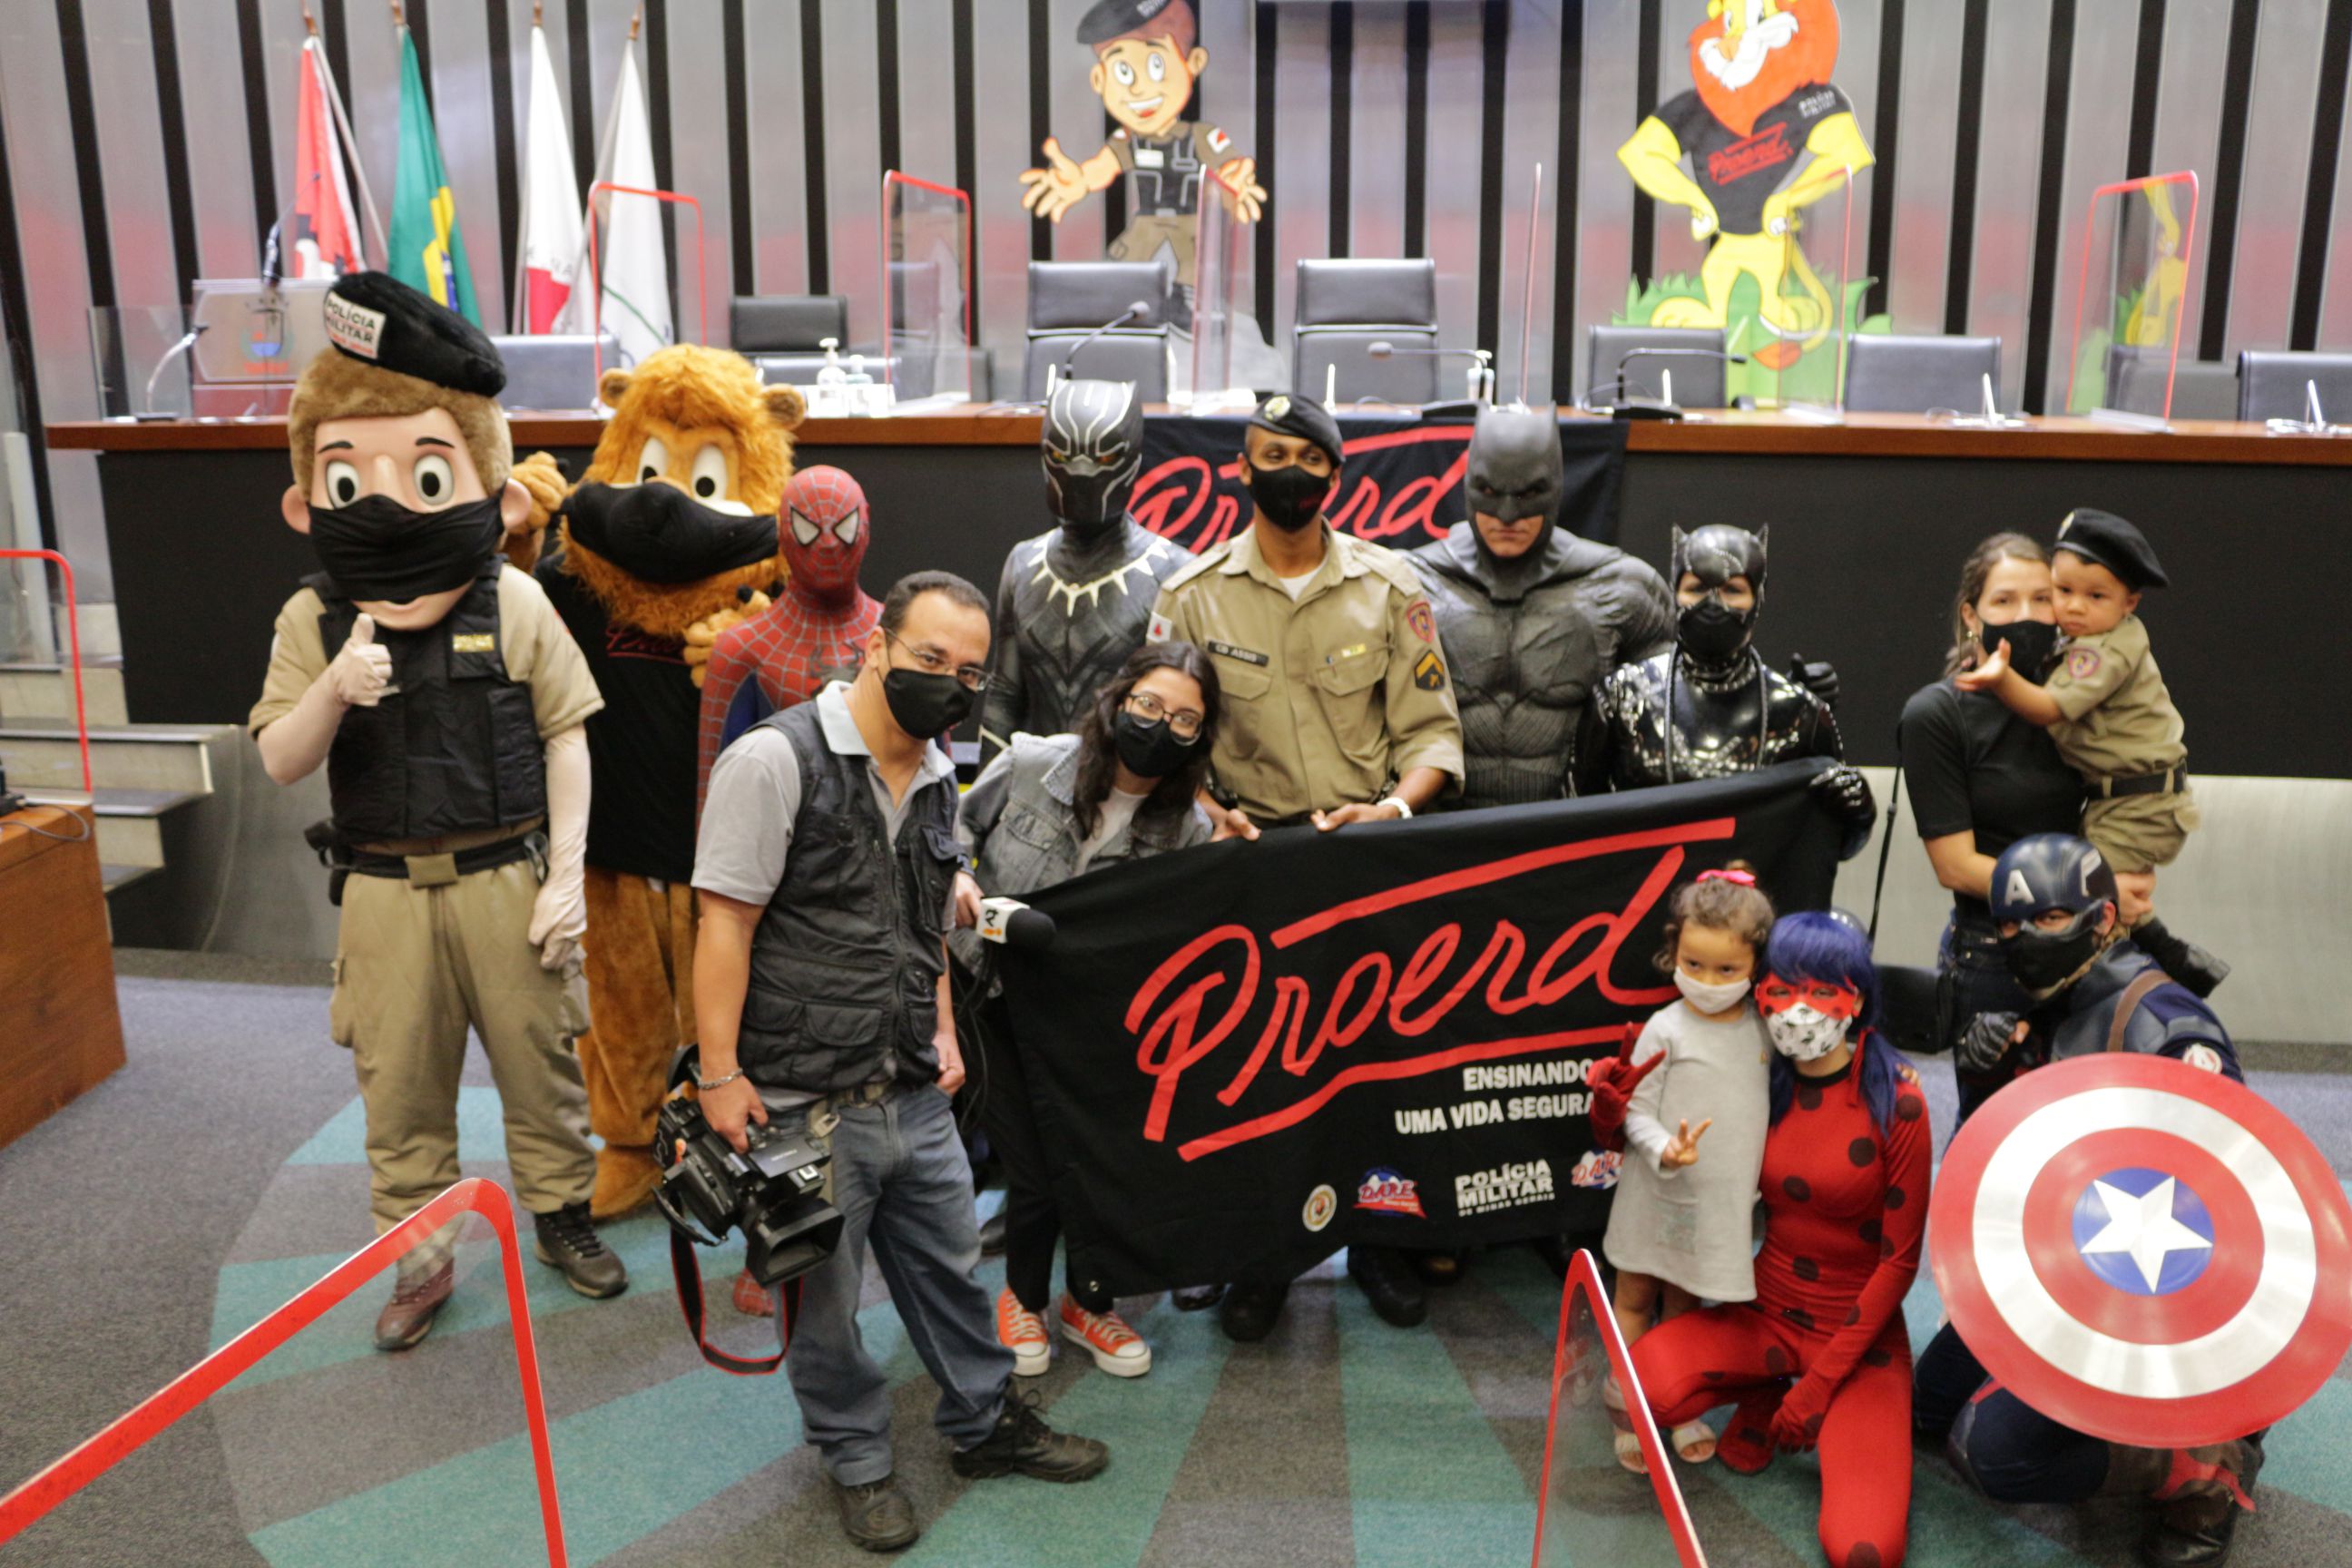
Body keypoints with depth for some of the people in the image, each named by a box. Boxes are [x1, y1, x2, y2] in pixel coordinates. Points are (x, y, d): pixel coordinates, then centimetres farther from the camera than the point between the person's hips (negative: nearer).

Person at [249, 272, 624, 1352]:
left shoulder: (513, 605, -7)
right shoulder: (315, 619, -2)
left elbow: (565, 739, -4)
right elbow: (279, 765, -5)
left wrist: (566, 875, -7)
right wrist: (334, 689, -25)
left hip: (504, 879, -1)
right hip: (386, 892, 2)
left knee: (540, 1062, 12)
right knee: (400, 1085, 12)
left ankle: (562, 1213, 33)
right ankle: (419, 1256, 29)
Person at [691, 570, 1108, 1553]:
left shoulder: (938, 780, 10)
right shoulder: (776, 760, -14)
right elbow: (726, 922, -15)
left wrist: (942, 1031, 13)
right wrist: (719, 1075, -16)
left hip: (913, 1095, 7)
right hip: (802, 1104, -6)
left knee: (950, 1267, 18)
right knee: (823, 1299, 9)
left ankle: (985, 1423, 38)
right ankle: (857, 1461, 30)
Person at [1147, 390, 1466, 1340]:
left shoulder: (1390, 587, 1)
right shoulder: (1194, 595, 1)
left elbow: (1432, 731, 0)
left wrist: (1395, 807, -18)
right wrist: (1204, 810, -16)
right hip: (1252, 851, 0)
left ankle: (1377, 1240, 26)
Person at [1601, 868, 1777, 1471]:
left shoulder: (1763, 1025, -1)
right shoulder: (1667, 1029, -14)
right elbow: (1635, 1111, -12)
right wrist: (1665, 1151, -29)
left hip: (1721, 1197, 3)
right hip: (1658, 1194, -3)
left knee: (1683, 1303, 19)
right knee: (1635, 1300, 12)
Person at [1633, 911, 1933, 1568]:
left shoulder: (1897, 1104, -14)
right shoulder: (1764, 1086, -2)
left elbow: (1899, 1260, -10)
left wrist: (1820, 1382, -12)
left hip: (1860, 1327, -3)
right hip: (1766, 1312, 3)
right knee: (1642, 1390, -27)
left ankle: (1812, 1410, 10)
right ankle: (1765, 1400, 6)